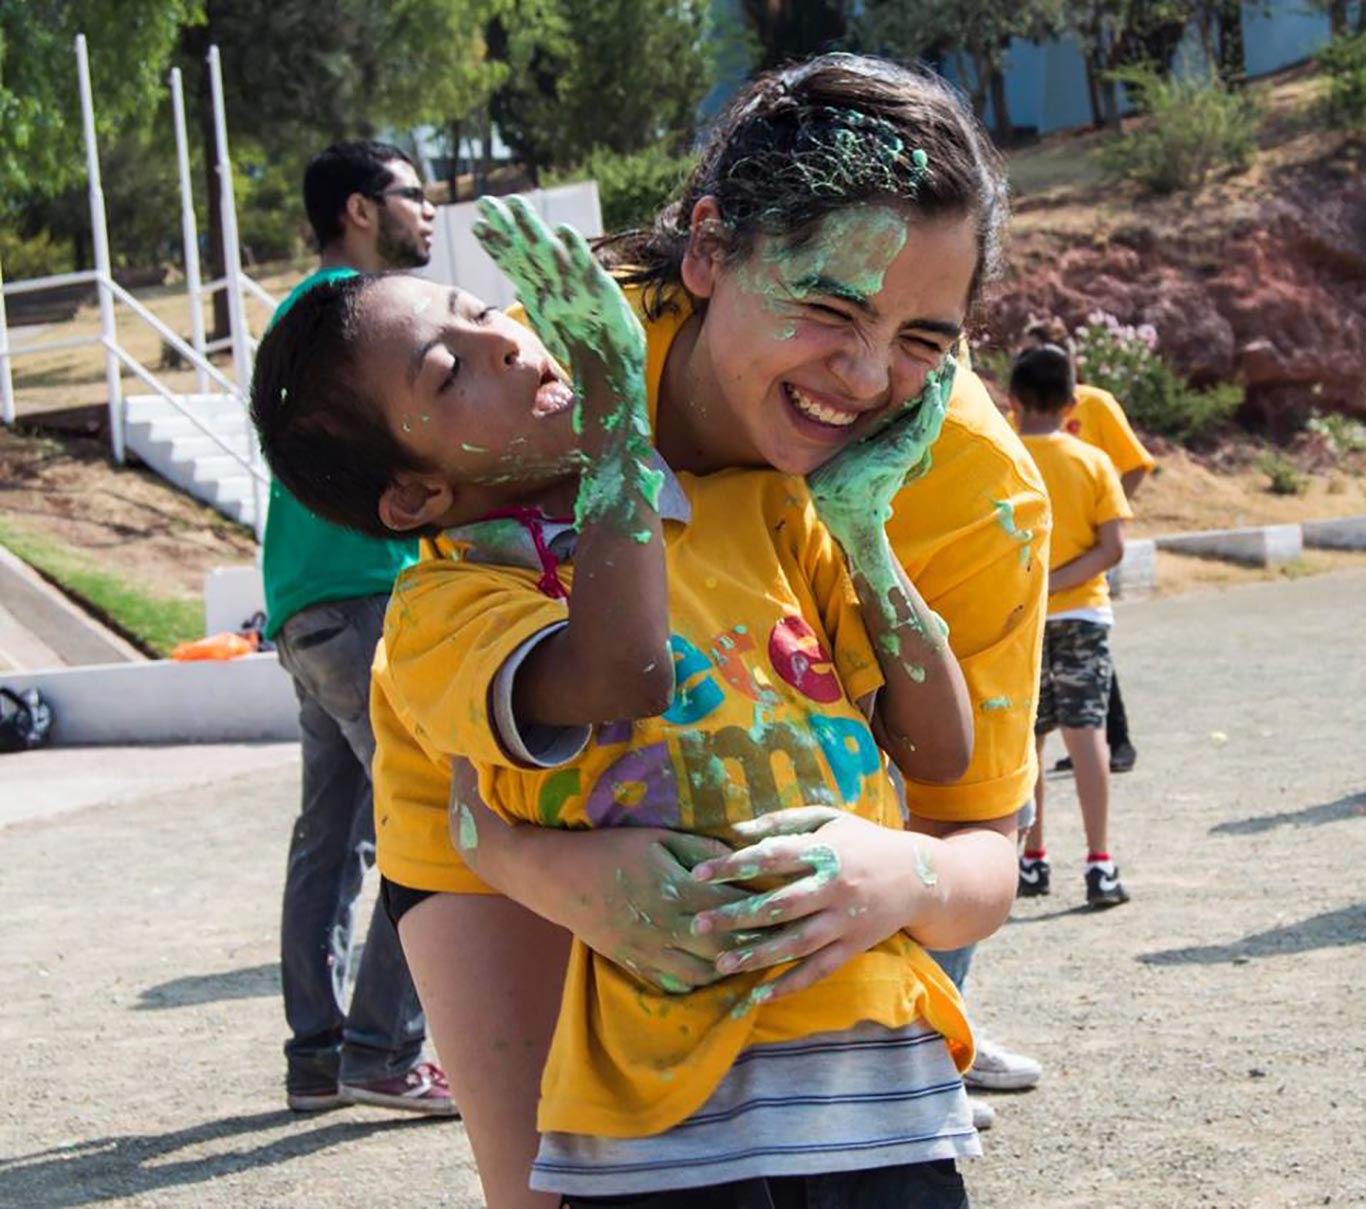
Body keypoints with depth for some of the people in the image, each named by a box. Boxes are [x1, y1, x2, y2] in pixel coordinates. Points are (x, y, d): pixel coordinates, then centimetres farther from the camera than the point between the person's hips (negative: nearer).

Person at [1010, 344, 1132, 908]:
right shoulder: (1094, 462, -2)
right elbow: (1112, 548, -9)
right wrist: (1055, 581, -11)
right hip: (1083, 614, 1)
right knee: (1085, 733, -2)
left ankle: (1033, 861, 16)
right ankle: (1099, 865, -7)